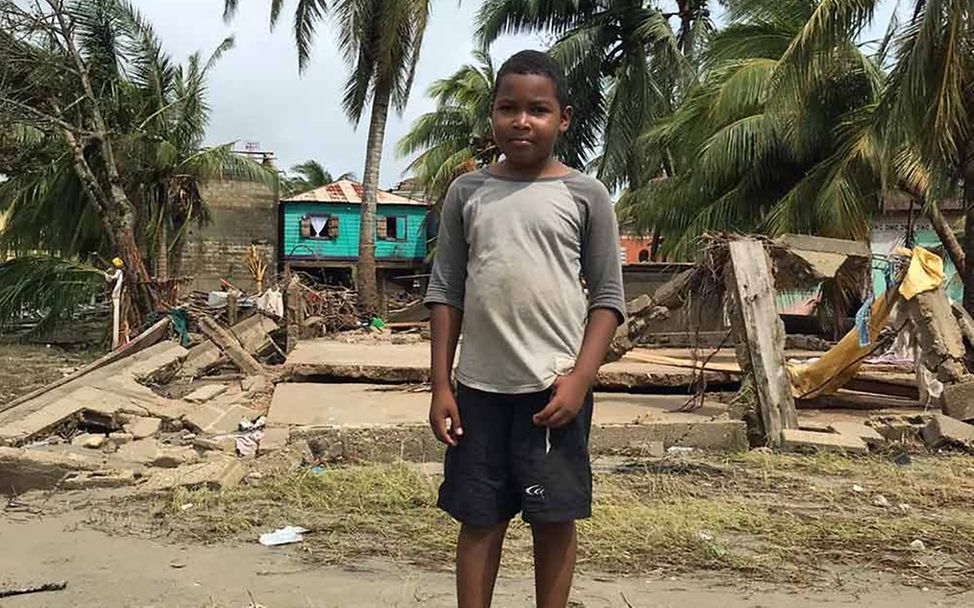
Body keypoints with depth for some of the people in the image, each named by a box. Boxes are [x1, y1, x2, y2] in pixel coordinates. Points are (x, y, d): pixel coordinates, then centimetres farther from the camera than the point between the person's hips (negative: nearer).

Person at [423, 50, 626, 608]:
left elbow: (608, 298, 0)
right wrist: (441, 385, 2)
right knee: (479, 517, 10)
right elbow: (445, 292, 6)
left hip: (554, 387, -2)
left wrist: (580, 378, -11)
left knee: (555, 517, 7)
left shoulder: (585, 194, 0)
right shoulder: (467, 192, 5)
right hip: (480, 387, 2)